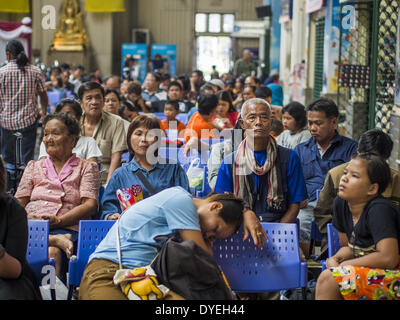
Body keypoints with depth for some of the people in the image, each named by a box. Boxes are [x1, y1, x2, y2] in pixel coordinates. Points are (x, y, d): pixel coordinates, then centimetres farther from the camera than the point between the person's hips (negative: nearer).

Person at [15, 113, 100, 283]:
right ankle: (57, 241, -38)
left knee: (52, 252, -40)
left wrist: (58, 220, -14)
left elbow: (90, 205, 2)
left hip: (68, 228, -3)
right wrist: (26, 219, -9)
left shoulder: (86, 168, 17)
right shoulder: (34, 167, 27)